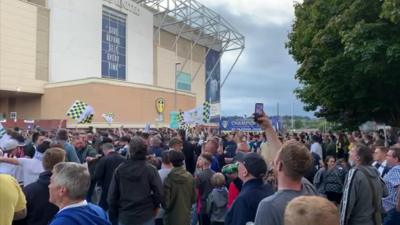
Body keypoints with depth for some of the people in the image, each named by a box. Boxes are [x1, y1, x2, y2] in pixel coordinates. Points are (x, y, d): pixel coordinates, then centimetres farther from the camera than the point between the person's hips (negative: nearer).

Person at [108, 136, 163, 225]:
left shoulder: (119, 169, -7)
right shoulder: (150, 169, -13)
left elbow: (112, 195, -1)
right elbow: (159, 193, -15)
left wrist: (114, 216, 13)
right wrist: (154, 206, 6)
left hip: (124, 217, 2)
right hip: (146, 217, -2)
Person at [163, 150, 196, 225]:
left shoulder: (169, 179, -21)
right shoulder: (190, 177, -9)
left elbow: (166, 200, -13)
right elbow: (194, 197, 1)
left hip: (172, 218, -3)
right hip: (186, 216, 4)